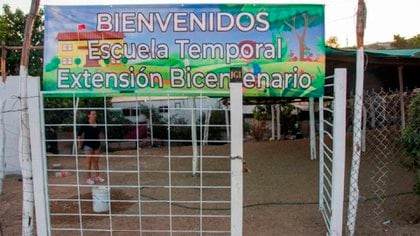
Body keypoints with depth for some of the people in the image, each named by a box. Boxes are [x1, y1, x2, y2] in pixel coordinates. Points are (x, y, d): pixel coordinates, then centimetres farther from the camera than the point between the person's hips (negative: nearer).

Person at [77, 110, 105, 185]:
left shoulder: (97, 124, 2)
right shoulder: (85, 124, -12)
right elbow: (79, 134, -6)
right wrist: (80, 144, -4)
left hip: (96, 144, 5)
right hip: (88, 145, -5)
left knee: (96, 161, 12)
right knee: (89, 162, 3)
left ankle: (97, 176, 23)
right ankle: (89, 178, 11)